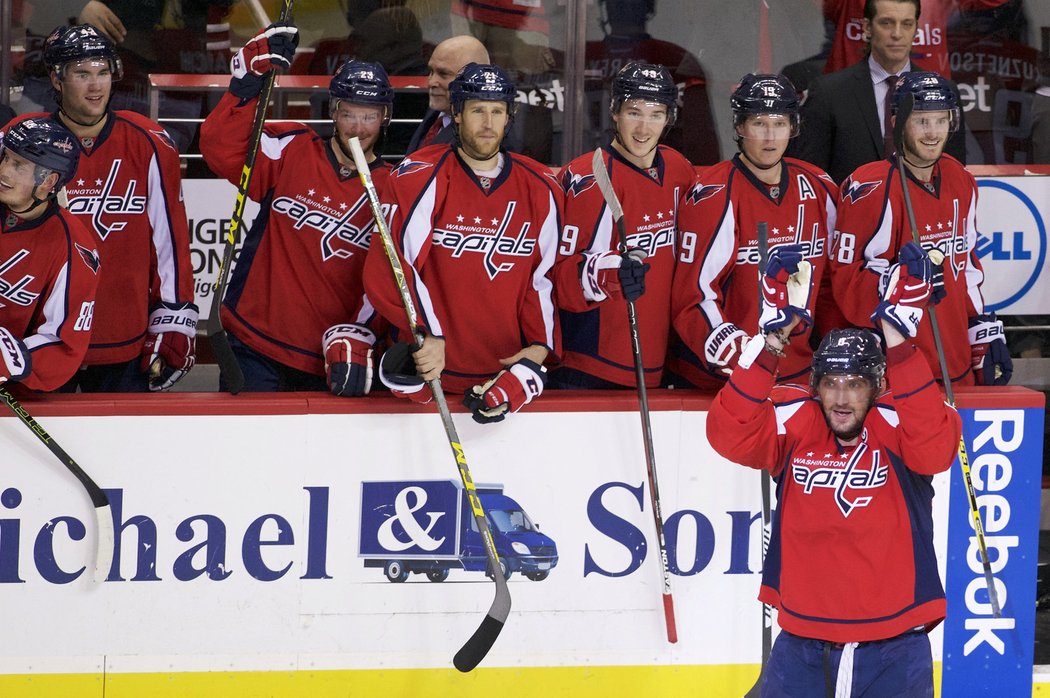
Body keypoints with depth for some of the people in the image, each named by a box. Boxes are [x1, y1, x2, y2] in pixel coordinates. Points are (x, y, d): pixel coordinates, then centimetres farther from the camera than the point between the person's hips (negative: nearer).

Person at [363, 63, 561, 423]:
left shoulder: (541, 190, 6)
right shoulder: (420, 177, -8)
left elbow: (543, 278, 11)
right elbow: (387, 267, -15)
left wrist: (538, 349, -2)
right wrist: (426, 335, -24)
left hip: (505, 373, 3)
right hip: (431, 367, -3)